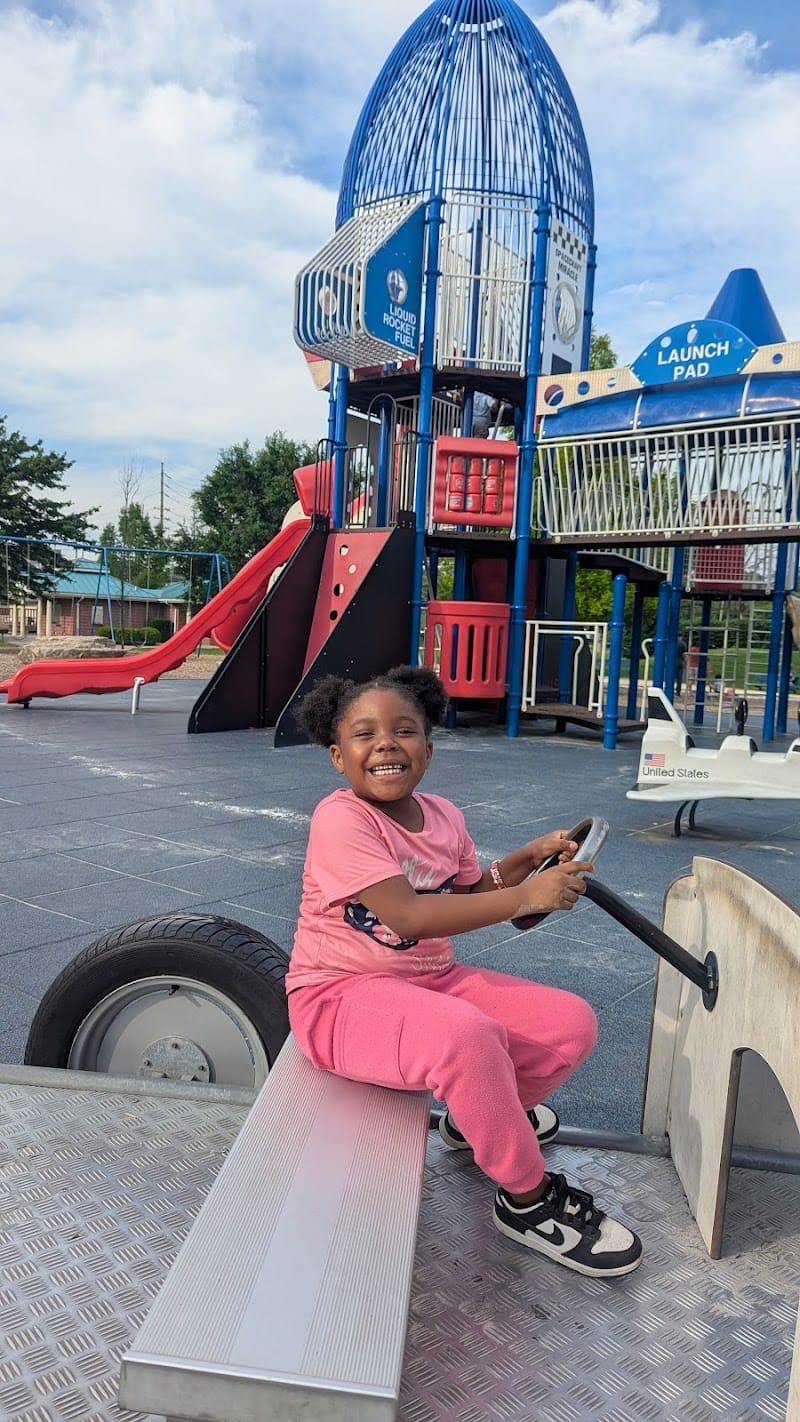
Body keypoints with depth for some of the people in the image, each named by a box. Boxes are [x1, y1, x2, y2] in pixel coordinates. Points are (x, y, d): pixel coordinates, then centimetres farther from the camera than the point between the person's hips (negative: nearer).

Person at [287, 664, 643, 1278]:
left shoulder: (443, 815, 4)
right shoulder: (341, 819, -19)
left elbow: (468, 895, 16)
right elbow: (407, 916, -28)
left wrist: (530, 856, 0)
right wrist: (526, 896, -28)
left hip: (432, 979, 8)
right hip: (341, 996, -8)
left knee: (572, 1022, -4)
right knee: (467, 1036, -37)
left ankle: (475, 1118, 23)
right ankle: (529, 1198, -9)